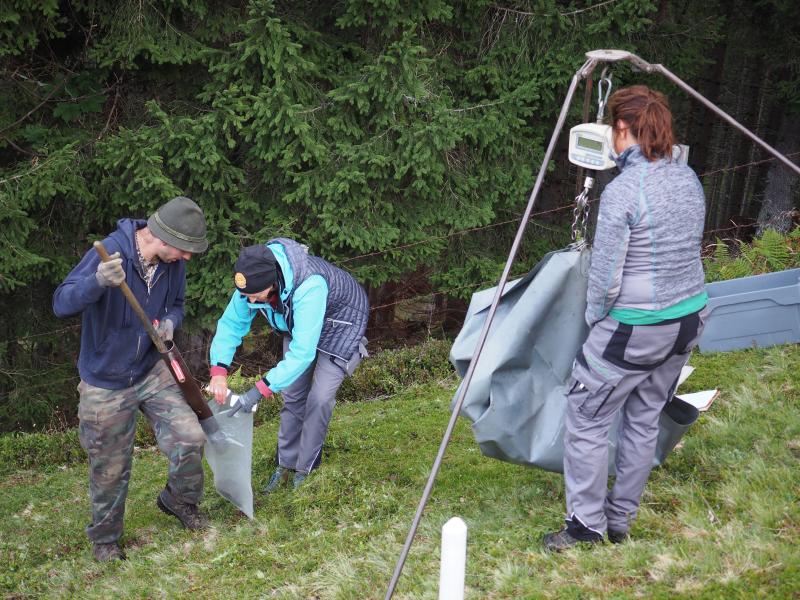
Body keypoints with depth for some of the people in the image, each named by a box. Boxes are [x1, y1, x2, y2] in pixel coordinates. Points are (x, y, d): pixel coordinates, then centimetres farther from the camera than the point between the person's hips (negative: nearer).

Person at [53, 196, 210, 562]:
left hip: (151, 371, 4)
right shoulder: (111, 252, -25)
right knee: (109, 471, 8)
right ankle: (104, 538, 35)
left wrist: (170, 322, -13)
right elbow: (61, 304, -30)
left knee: (190, 439, -8)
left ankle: (179, 501, 23)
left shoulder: (173, 263, -7)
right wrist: (98, 281, -49)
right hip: (104, 384, -4)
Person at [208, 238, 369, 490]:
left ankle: (305, 469, 7)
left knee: (319, 398, -10)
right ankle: (286, 464, 23)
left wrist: (260, 390, -48)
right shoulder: (254, 281, -27)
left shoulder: (308, 287, -46)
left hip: (340, 325, -6)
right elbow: (231, 323, -16)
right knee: (293, 394, 7)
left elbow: (303, 351, -46)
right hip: (297, 325, 6)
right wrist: (219, 370, -31)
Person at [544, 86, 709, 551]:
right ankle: (621, 522, 28)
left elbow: (606, 278, -18)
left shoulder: (622, 191, -21)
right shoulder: (689, 180, 2)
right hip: (689, 320, 8)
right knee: (644, 420, 18)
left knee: (587, 418, 8)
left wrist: (594, 320, 0)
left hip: (634, 330, -8)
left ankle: (586, 525, 15)